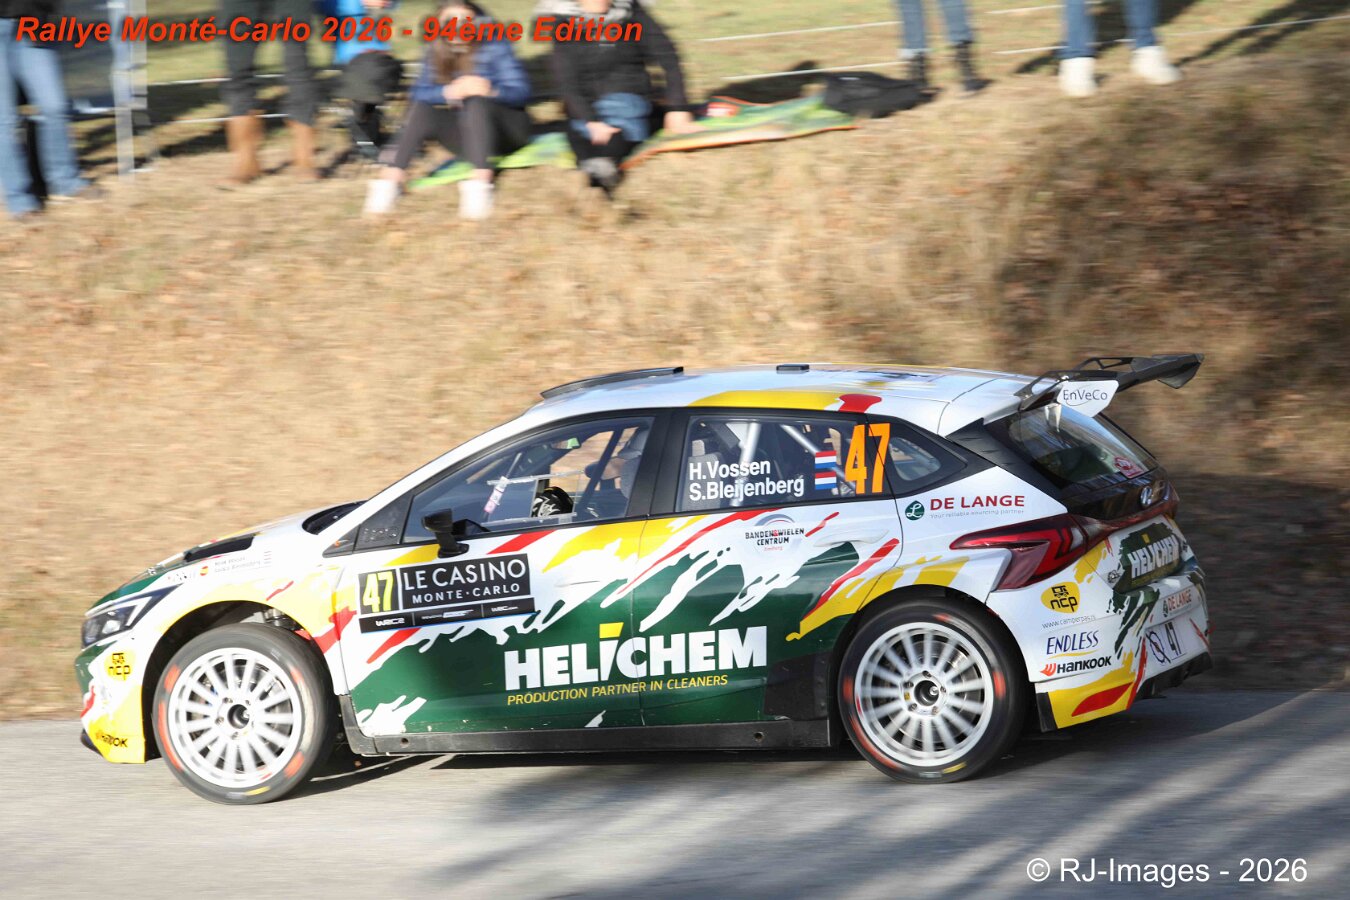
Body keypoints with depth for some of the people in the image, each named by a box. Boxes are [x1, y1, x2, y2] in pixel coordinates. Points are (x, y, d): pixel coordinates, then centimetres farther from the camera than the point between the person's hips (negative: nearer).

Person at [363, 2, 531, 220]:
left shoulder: (495, 48, -9)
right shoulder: (437, 53, 1)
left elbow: (520, 91, -18)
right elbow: (420, 92, -12)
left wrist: (491, 91, -39)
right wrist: (450, 92, -33)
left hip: (505, 130, -3)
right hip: (467, 136, 3)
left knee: (477, 103, -33)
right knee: (421, 108, -21)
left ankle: (480, 182, -48)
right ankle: (390, 179, -35)